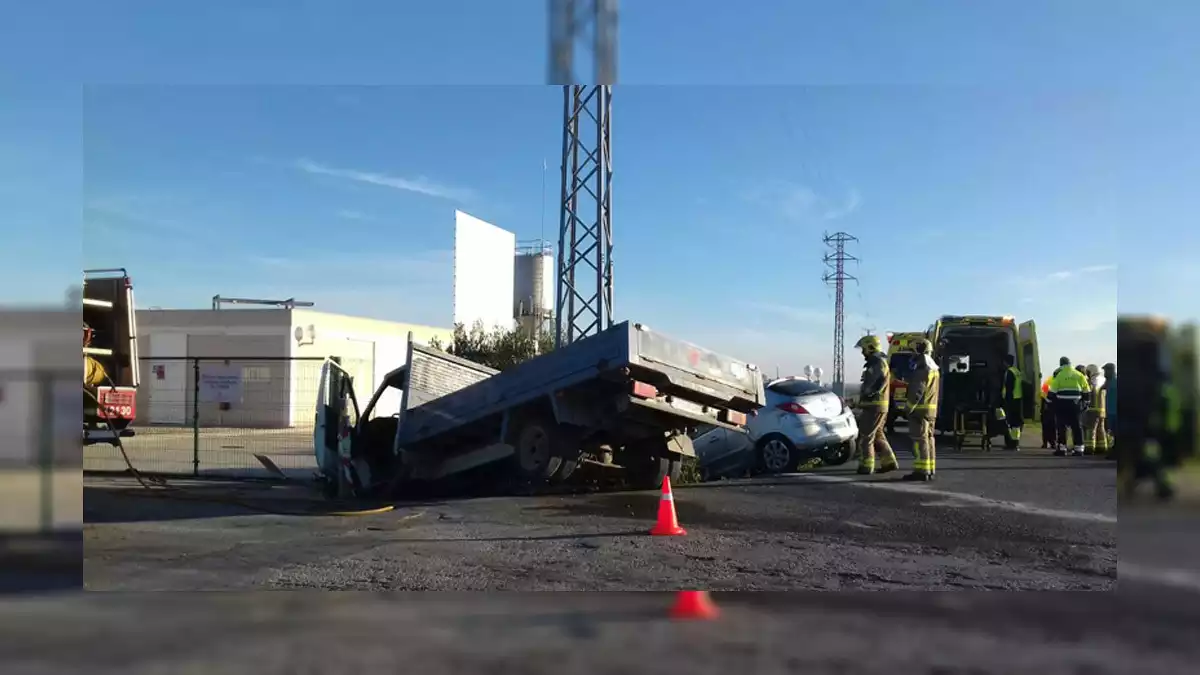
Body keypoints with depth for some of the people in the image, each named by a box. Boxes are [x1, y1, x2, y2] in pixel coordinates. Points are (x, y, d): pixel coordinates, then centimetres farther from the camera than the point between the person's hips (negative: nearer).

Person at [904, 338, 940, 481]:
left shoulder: (922, 369, -16)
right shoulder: (934, 369, 17)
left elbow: (916, 391, -21)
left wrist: (909, 408, -16)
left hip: (920, 409, -10)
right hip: (931, 409, 10)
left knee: (920, 439, -9)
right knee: (928, 438, 13)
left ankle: (921, 471, -11)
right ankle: (930, 470, 16)